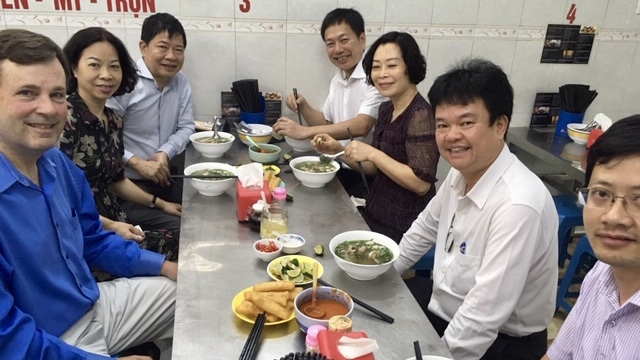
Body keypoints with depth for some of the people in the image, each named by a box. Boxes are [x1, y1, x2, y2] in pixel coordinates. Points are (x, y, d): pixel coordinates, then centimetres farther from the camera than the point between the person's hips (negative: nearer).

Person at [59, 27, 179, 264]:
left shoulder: (114, 121, 8)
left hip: (112, 220, 7)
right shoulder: (64, 117, -16)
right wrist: (108, 226, -21)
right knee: (170, 249, -19)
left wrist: (160, 204, 21)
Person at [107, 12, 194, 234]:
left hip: (163, 179, 7)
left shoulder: (182, 82, 4)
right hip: (126, 185, -7)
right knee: (180, 230, -19)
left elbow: (186, 127, 7)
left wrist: (166, 153, -11)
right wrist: (138, 163, -19)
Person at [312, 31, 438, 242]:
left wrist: (372, 153, -23)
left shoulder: (421, 115, -20)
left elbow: (422, 184, -25)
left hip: (404, 228, -8)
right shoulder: (386, 109, 5)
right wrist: (339, 150, -1)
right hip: (376, 216, 8)